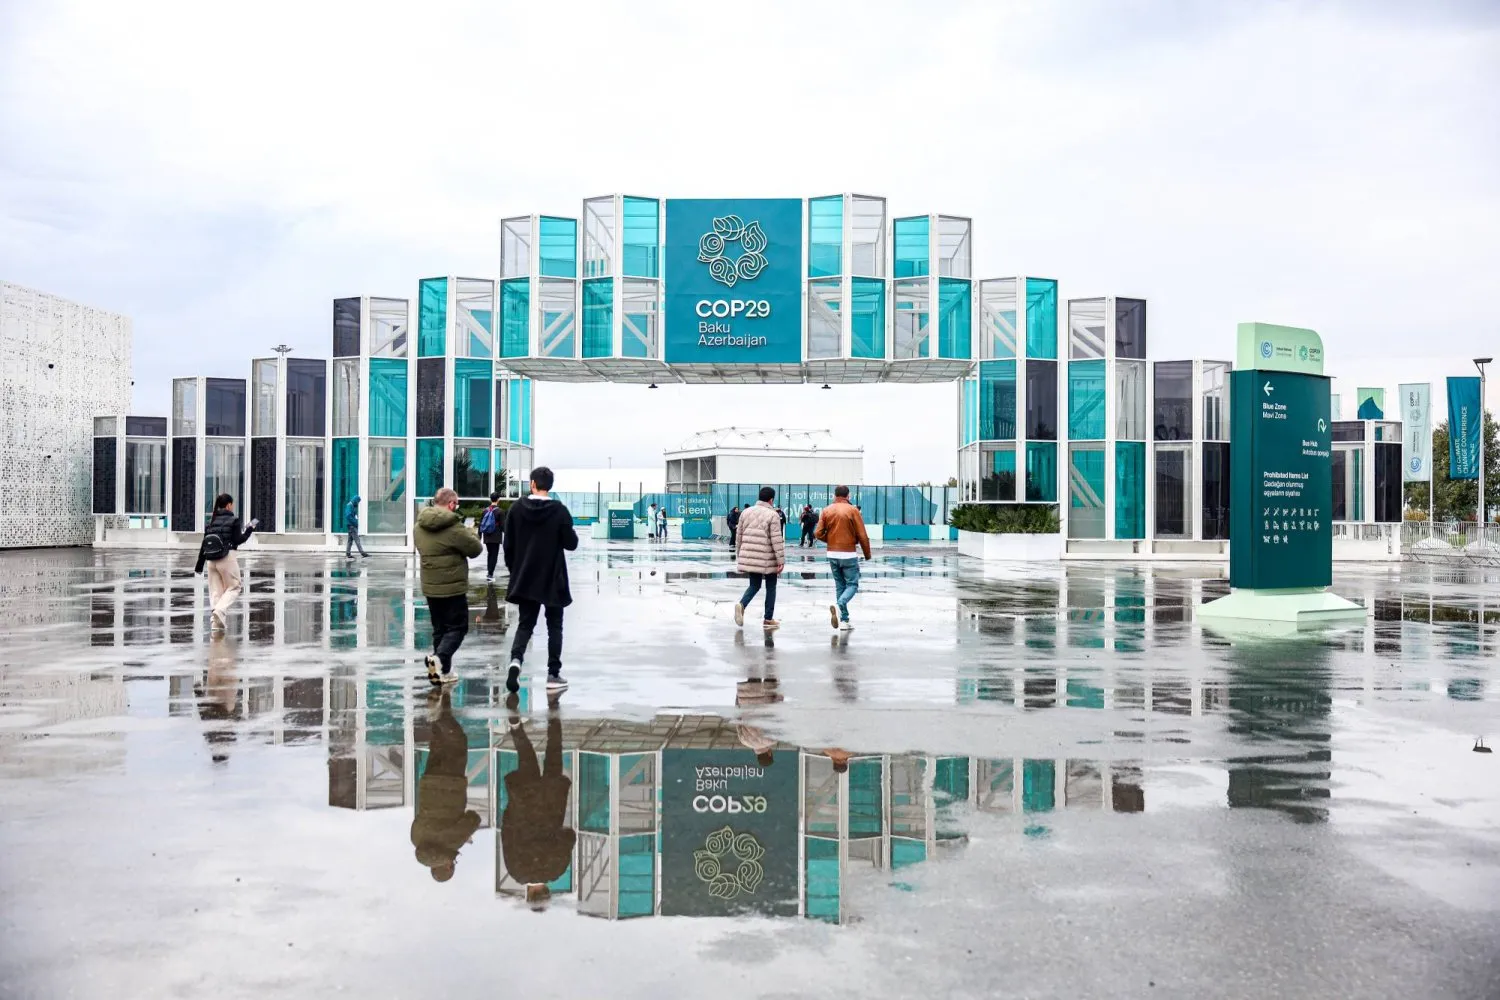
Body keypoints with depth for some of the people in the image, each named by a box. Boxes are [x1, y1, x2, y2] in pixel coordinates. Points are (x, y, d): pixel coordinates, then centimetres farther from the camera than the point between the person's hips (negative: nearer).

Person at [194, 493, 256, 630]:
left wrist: (199, 565, 14)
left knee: (215, 590, 11)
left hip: (211, 560, 5)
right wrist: (250, 529, 3)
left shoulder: (211, 521, 10)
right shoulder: (234, 520, -5)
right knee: (233, 588, 7)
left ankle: (216, 621, 9)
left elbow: (203, 544, 10)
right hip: (227, 557, -5)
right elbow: (238, 540, -9)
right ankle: (219, 611, -16)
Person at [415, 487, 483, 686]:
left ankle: (443, 671, 19)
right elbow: (476, 549, -11)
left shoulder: (420, 526, 5)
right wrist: (469, 534, 9)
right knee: (457, 627, 3)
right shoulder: (454, 527, -19)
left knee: (440, 628, 17)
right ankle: (439, 658, -18)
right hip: (453, 587, -7)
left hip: (429, 587, 7)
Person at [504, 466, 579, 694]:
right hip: (553, 580, -2)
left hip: (524, 579, 2)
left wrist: (514, 569, 14)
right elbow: (571, 543, -8)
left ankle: (516, 658, -15)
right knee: (554, 626, 10)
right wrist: (570, 532, 13)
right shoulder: (559, 510, -11)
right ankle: (553, 674, 10)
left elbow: (509, 544, 2)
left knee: (525, 623, 11)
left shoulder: (517, 508, -2)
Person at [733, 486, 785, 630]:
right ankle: (769, 619, 15)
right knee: (771, 587, 10)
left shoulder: (746, 512, 8)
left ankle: (742, 605, -13)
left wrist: (738, 556, 21)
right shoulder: (772, 515, -9)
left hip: (749, 557, 5)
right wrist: (781, 560, -11)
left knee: (754, 585, 15)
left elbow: (739, 536, 12)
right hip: (767, 559, -5)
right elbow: (777, 540, -13)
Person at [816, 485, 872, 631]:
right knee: (852, 585, 4)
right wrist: (867, 553, 5)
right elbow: (862, 535, -7)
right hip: (849, 554, -4)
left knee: (839, 586, 14)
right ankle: (838, 605, -23)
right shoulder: (853, 510, -7)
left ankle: (844, 620, 12)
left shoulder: (826, 511, 2)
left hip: (832, 554, 4)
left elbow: (819, 534, 0)